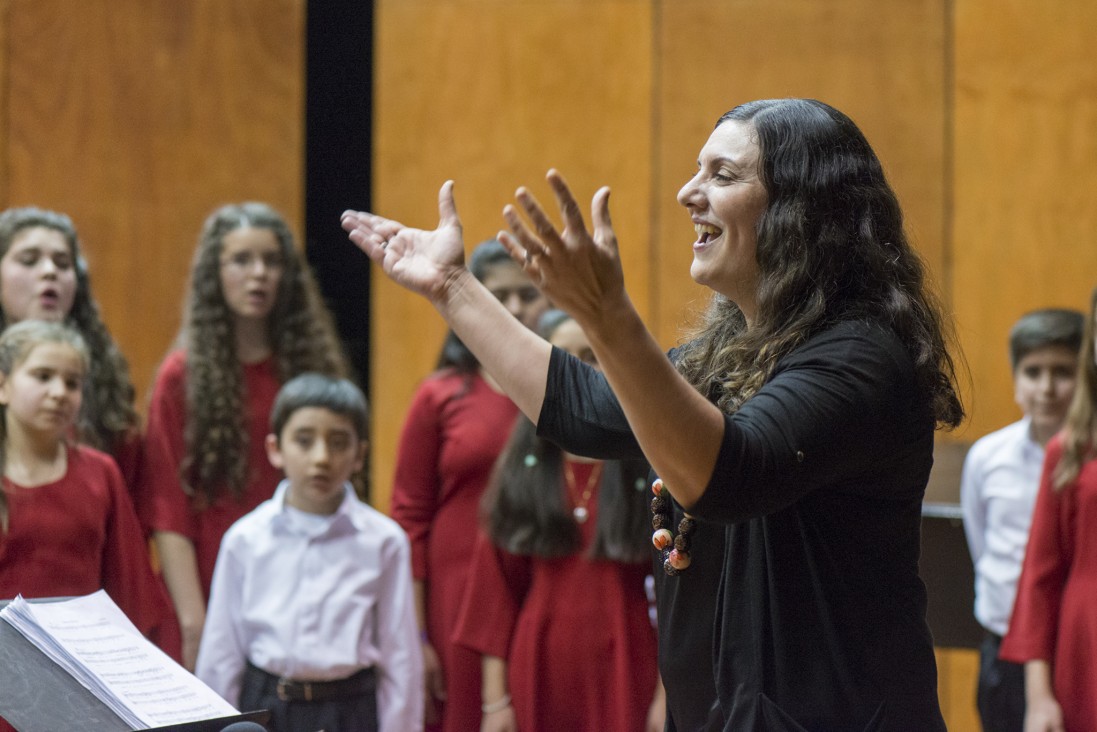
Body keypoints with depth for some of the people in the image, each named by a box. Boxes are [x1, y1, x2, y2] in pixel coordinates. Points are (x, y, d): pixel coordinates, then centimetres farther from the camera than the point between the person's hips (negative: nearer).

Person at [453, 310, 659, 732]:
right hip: (540, 677, 3)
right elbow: (496, 588, 7)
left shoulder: (651, 469, -2)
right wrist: (496, 698, 2)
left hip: (624, 679, -3)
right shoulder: (520, 470, 8)